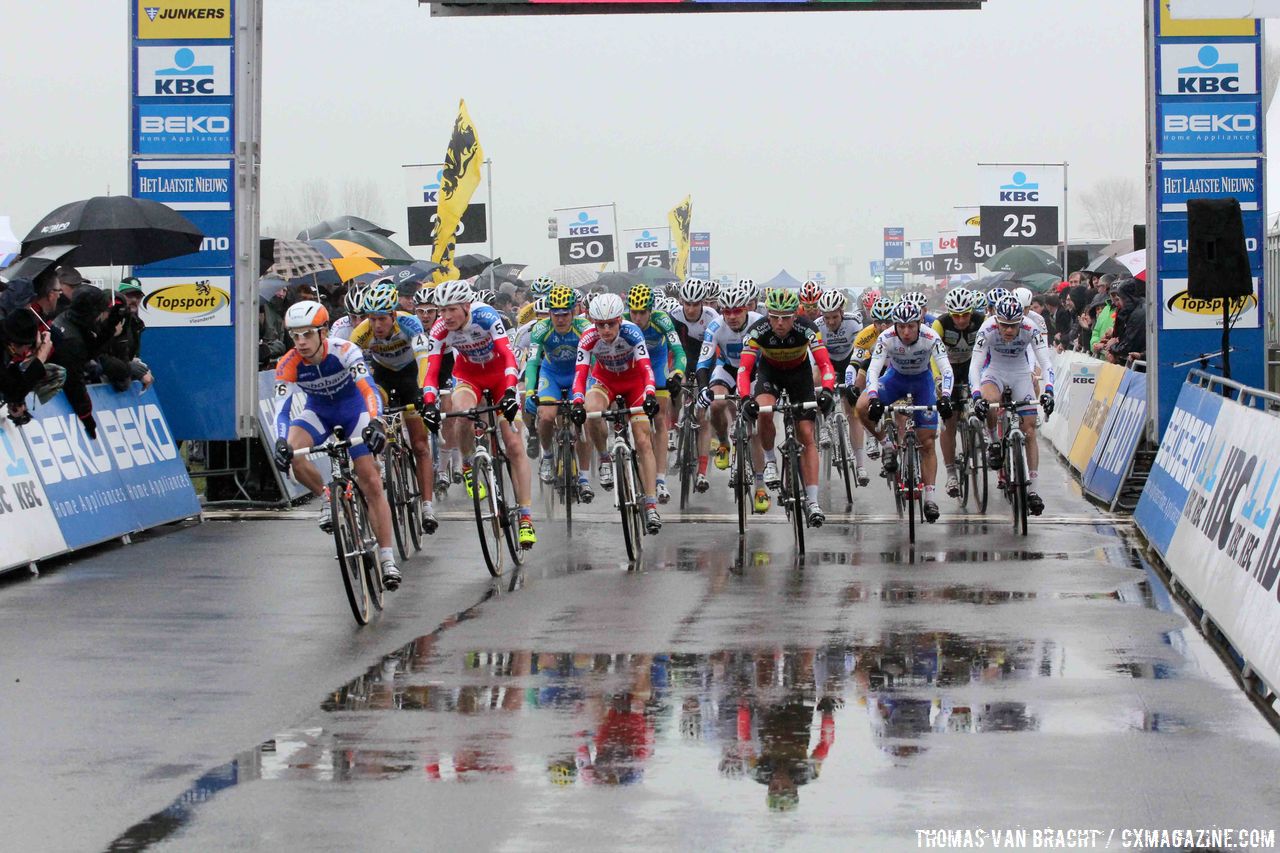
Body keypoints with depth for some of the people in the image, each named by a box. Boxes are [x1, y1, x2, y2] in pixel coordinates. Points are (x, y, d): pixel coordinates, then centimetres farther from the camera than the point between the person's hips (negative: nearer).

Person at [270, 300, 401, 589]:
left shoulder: (345, 351, -31)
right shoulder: (288, 365, -24)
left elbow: (369, 390, -40)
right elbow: (282, 408, -30)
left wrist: (375, 423, -59)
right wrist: (281, 442, -49)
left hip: (353, 408, -2)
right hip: (319, 411, 2)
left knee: (372, 484, -11)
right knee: (290, 454, -29)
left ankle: (387, 557, -5)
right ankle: (326, 497, -2)